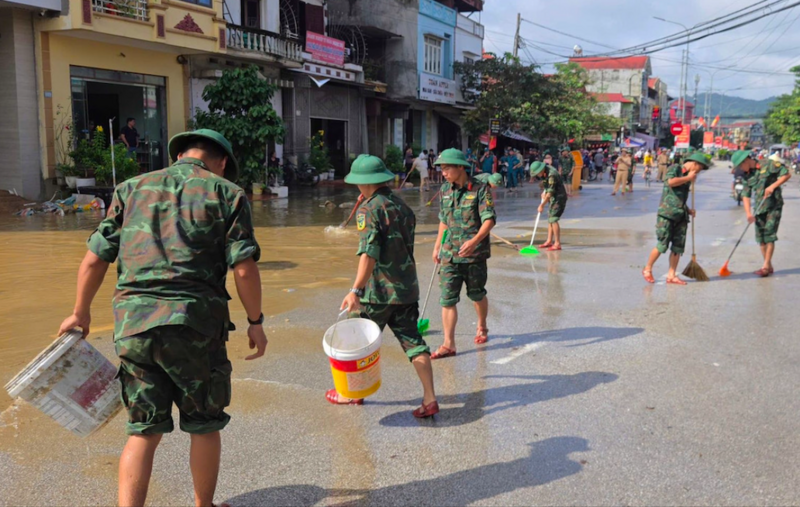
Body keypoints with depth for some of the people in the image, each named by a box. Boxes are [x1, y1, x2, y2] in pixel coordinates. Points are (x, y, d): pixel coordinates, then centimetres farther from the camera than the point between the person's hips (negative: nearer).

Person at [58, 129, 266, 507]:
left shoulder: (131, 189, 14)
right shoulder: (226, 193, 4)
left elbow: (94, 259, 11)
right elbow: (244, 268, -6)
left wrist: (80, 313, 23)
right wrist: (255, 322, 5)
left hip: (133, 322, 3)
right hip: (195, 322, -3)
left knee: (144, 430, 12)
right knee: (204, 426, 15)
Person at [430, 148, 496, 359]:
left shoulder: (480, 189, -10)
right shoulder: (445, 190, 7)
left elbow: (489, 220, -17)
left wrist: (474, 241, -31)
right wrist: (437, 246, 18)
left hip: (474, 254, -4)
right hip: (449, 253, 4)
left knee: (476, 294, 13)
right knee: (447, 299, -2)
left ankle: (482, 328, 39)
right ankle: (448, 344, 1)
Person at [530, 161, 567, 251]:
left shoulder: (552, 175, -27)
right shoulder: (547, 170, 3)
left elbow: (550, 193, -24)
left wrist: (542, 205, -17)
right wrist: (544, 192, 8)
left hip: (559, 198, -10)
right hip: (554, 198, 10)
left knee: (553, 220, -14)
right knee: (550, 219, 13)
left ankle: (557, 244, -13)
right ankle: (549, 241, 20)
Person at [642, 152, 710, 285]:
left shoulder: (688, 177, 22)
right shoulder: (675, 168, 0)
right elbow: (671, 182, -20)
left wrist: (688, 210, 13)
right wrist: (688, 178, -7)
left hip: (681, 216, 8)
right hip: (667, 214, -8)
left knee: (678, 247, 3)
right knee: (662, 245, -7)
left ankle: (671, 275, 10)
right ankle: (647, 269, 10)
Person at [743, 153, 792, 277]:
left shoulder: (770, 165, -7)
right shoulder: (749, 178, 6)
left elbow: (787, 175, -7)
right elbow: (745, 195, -1)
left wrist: (773, 186, -20)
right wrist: (748, 213, -15)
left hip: (774, 206, -5)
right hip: (759, 208, 5)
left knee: (769, 236, -10)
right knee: (760, 237, 6)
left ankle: (766, 266, -6)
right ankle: (769, 266, 19)